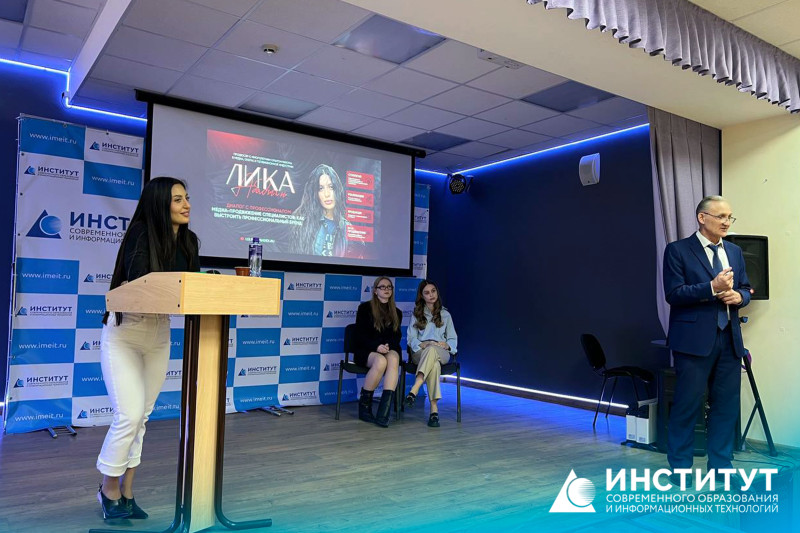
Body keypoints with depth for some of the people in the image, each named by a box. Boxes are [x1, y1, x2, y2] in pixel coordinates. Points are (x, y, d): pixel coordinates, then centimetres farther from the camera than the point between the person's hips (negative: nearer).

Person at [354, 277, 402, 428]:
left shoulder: (396, 313, 18)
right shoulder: (365, 308, 5)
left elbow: (397, 336, 13)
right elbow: (360, 335, -2)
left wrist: (388, 346, -11)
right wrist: (376, 346, -18)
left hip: (390, 349, 3)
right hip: (366, 350, -3)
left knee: (393, 359, -34)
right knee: (380, 361, -37)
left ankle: (383, 413, -43)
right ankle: (364, 404, -21)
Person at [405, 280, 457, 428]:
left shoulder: (445, 315, 22)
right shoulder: (417, 314, 19)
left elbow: (453, 339, 16)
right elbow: (411, 339, 8)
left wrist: (446, 345, -8)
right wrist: (423, 344, -14)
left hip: (441, 353, 0)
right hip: (420, 353, 0)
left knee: (432, 350, -41)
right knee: (434, 364, -40)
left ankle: (414, 390, -56)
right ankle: (434, 409, -51)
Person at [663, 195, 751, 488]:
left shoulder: (735, 251, 15)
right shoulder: (678, 250, -5)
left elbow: (745, 288, 18)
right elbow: (673, 294, -12)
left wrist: (738, 296, -5)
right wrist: (712, 288, -21)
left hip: (729, 339, 6)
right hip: (694, 340, -6)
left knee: (726, 405, 10)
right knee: (687, 405, 1)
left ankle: (720, 468, 24)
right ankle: (679, 468, 14)